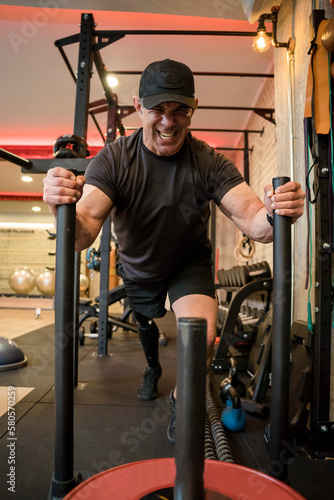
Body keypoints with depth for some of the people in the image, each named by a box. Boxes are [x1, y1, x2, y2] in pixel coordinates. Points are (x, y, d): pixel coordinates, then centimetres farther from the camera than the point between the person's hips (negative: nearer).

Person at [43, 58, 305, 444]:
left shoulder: (209, 163, -25)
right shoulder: (113, 160, -27)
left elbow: (252, 221, -33)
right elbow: (83, 235, -39)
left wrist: (273, 215, -56)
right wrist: (64, 209, -61)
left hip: (190, 263, -1)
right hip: (138, 267, 2)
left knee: (202, 338, -24)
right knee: (145, 322, 27)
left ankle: (181, 403, 12)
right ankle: (153, 368, 65)